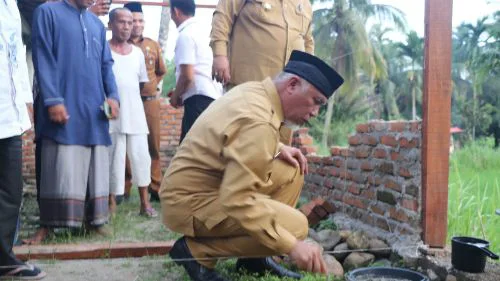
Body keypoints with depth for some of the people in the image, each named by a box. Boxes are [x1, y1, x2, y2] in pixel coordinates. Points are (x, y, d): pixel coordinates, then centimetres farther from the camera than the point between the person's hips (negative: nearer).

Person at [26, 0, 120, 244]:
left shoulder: (97, 24, 19)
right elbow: (43, 60, -5)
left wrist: (113, 96, 1)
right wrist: (53, 100, -15)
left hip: (94, 109, 5)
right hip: (64, 108, -5)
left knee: (96, 170, 6)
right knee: (60, 171, -5)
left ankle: (93, 221, 16)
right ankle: (47, 225, 6)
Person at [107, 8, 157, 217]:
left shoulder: (137, 52, 13)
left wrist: (128, 95, 10)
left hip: (135, 113, 4)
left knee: (141, 155, 3)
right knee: (114, 157, -1)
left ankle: (145, 202, 12)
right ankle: (112, 202, 11)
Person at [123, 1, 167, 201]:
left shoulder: (153, 45, 14)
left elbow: (161, 71, 24)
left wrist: (151, 85, 14)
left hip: (150, 100, 3)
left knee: (153, 145, 4)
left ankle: (156, 188, 11)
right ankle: (124, 189, 10)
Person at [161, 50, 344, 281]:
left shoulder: (254, 90, 2)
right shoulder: (258, 121, -27)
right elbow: (237, 200, -33)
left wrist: (278, 149, 4)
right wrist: (291, 246, -29)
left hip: (212, 184, 10)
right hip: (190, 201, -10)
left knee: (291, 171, 7)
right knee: (295, 226, -18)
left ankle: (254, 258, 11)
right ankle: (194, 250, -6)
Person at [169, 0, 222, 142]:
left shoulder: (185, 35, -9)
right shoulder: (200, 31, 18)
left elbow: (187, 76, -16)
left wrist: (175, 96, 1)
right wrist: (179, 93, 23)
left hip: (198, 99, -9)